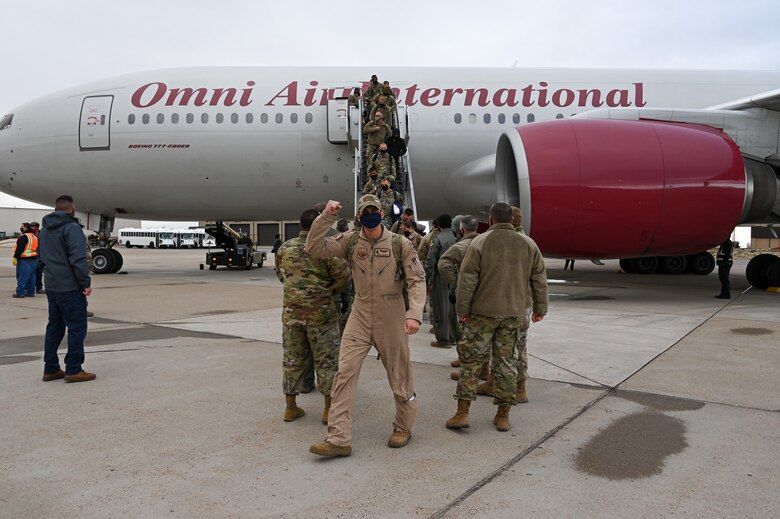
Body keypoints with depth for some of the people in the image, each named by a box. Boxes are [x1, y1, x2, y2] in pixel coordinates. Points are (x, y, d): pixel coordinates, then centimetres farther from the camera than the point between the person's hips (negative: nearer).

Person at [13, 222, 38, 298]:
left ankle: (20, 292, -6)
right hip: (34, 259, 9)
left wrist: (15, 257, -14)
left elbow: (19, 249, -18)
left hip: (24, 260, -8)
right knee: (31, 276, 11)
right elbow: (37, 249, 20)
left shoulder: (24, 237, -13)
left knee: (22, 276, -5)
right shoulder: (34, 237, 16)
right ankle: (31, 292, 14)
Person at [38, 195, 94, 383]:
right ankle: (73, 370, -1)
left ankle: (50, 369, 18)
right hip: (70, 288, -9)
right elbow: (78, 259, -20)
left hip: (51, 287, 9)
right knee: (77, 328, -2)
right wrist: (86, 282, -16)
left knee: (54, 327, 14)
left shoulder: (44, 230, 15)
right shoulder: (72, 228, -13)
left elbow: (44, 257, 23)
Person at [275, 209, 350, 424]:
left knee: (292, 359, 14)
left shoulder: (285, 248, 4)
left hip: (291, 312, 4)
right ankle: (329, 408, 13)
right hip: (321, 312, -4)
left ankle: (290, 407, 21)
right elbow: (342, 275, -10)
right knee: (326, 360, 7)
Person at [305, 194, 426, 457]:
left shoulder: (399, 244, -7)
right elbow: (314, 248, -7)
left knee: (399, 374, 10)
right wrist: (327, 217, -17)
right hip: (360, 316, 2)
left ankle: (403, 428, 33)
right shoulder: (350, 241, 0)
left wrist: (414, 314, -21)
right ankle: (338, 439, 0)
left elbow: (417, 280, -9)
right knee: (344, 372, -6)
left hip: (392, 318, -2)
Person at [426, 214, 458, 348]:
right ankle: (454, 337, 22)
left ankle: (443, 339, 7)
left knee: (441, 309, 3)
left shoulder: (437, 239, -10)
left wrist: (428, 277, -1)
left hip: (441, 278, -4)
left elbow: (430, 261, -11)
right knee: (453, 308, 14)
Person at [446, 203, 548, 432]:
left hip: (483, 312, -3)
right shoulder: (528, 244, 6)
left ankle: (462, 412, 5)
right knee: (506, 362, 11)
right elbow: (539, 279, 10)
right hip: (514, 313, 3)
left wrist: (462, 309, -2)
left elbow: (467, 279, -9)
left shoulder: (480, 242, -6)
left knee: (471, 360, 5)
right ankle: (503, 415, 16)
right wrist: (540, 308, 18)